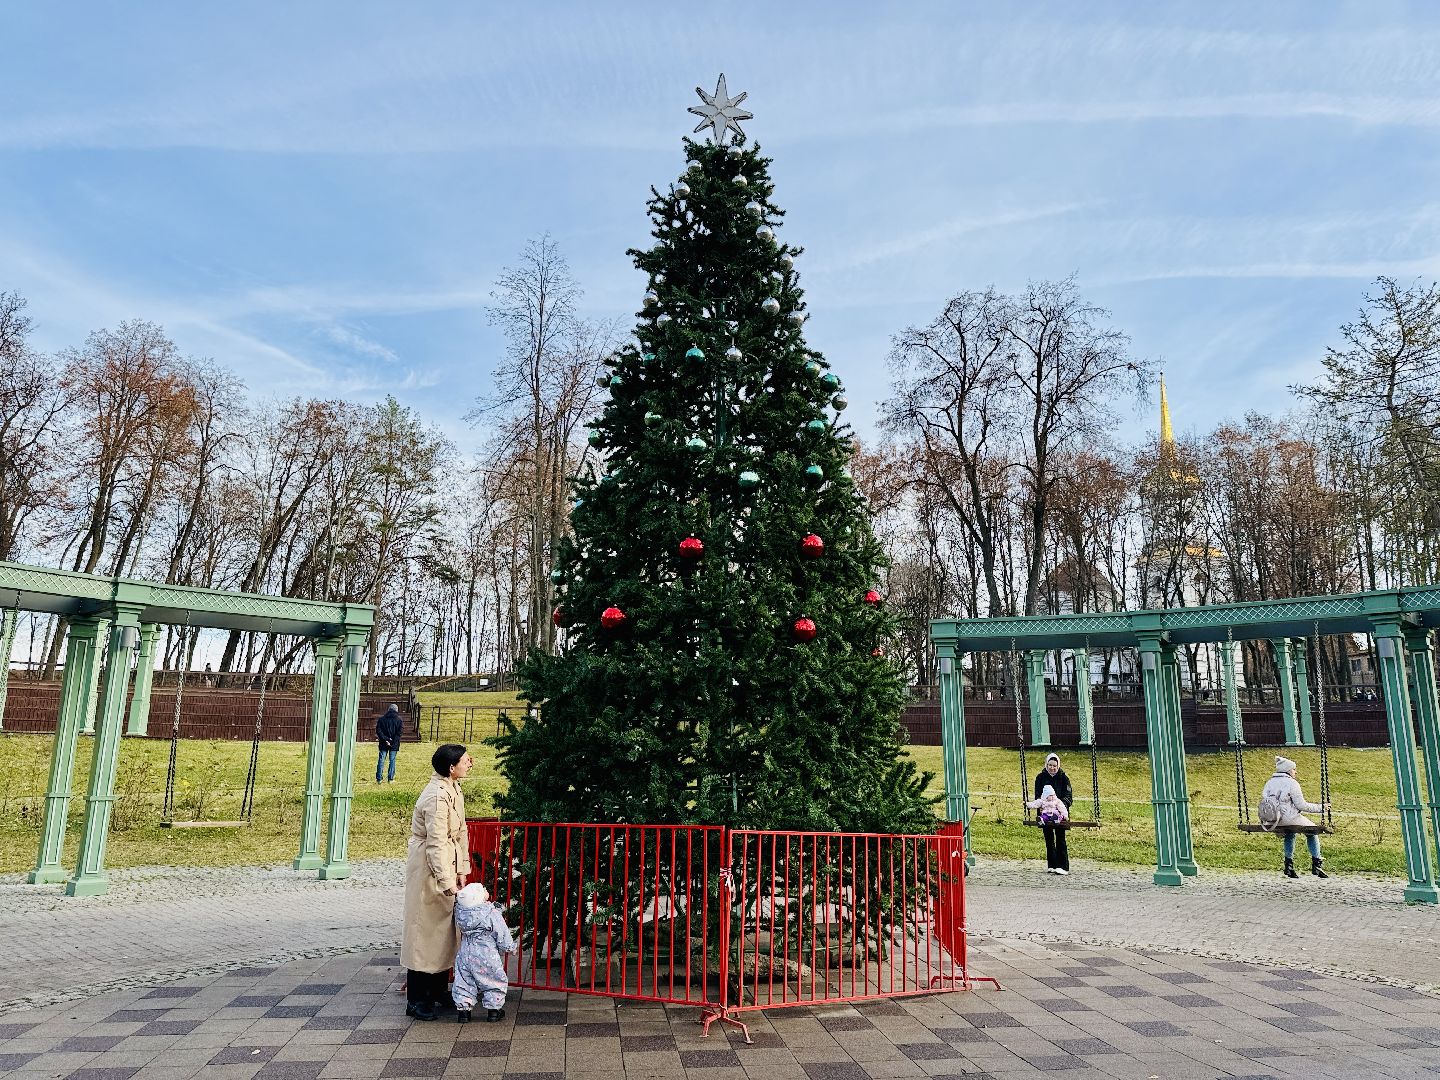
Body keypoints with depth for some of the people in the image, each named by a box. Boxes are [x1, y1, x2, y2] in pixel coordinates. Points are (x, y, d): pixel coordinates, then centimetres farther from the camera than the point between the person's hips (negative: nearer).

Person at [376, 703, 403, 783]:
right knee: (392, 761, 5)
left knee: (381, 760, 7)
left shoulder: (381, 719, 2)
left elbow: (378, 731, -6)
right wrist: (394, 741, -7)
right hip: (394, 744, -1)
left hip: (383, 744, 1)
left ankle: (379, 779, 7)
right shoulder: (398, 720, -1)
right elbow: (399, 733, -8)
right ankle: (391, 779, 5)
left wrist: (385, 739, -9)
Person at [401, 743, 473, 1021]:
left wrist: (461, 870, 9)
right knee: (424, 928, -1)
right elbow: (436, 842, -27)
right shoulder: (437, 797, -25)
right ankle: (416, 1001, 9)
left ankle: (436, 992, 28)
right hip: (428, 867, -9)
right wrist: (446, 881, -28)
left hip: (446, 865, 9)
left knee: (444, 927, 16)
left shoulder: (453, 789, 5)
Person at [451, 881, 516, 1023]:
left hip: (465, 956, 4)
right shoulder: (493, 914, -19)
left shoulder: (460, 911, -8)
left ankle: (463, 1009, 21)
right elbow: (503, 937, -13)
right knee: (497, 982, 14)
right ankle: (493, 1009, 20)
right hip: (487, 958, -4)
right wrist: (511, 948, 5)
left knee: (464, 982, 20)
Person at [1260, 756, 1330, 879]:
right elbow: (1301, 805, -11)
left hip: (1271, 821, 6)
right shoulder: (1292, 783, -11)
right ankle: (1316, 865, 21)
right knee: (1312, 831, 21)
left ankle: (1289, 865, 33)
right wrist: (1320, 807, 0)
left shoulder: (1269, 782, 9)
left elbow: (1263, 800, 10)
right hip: (1289, 819, -6)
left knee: (1290, 834, 35)